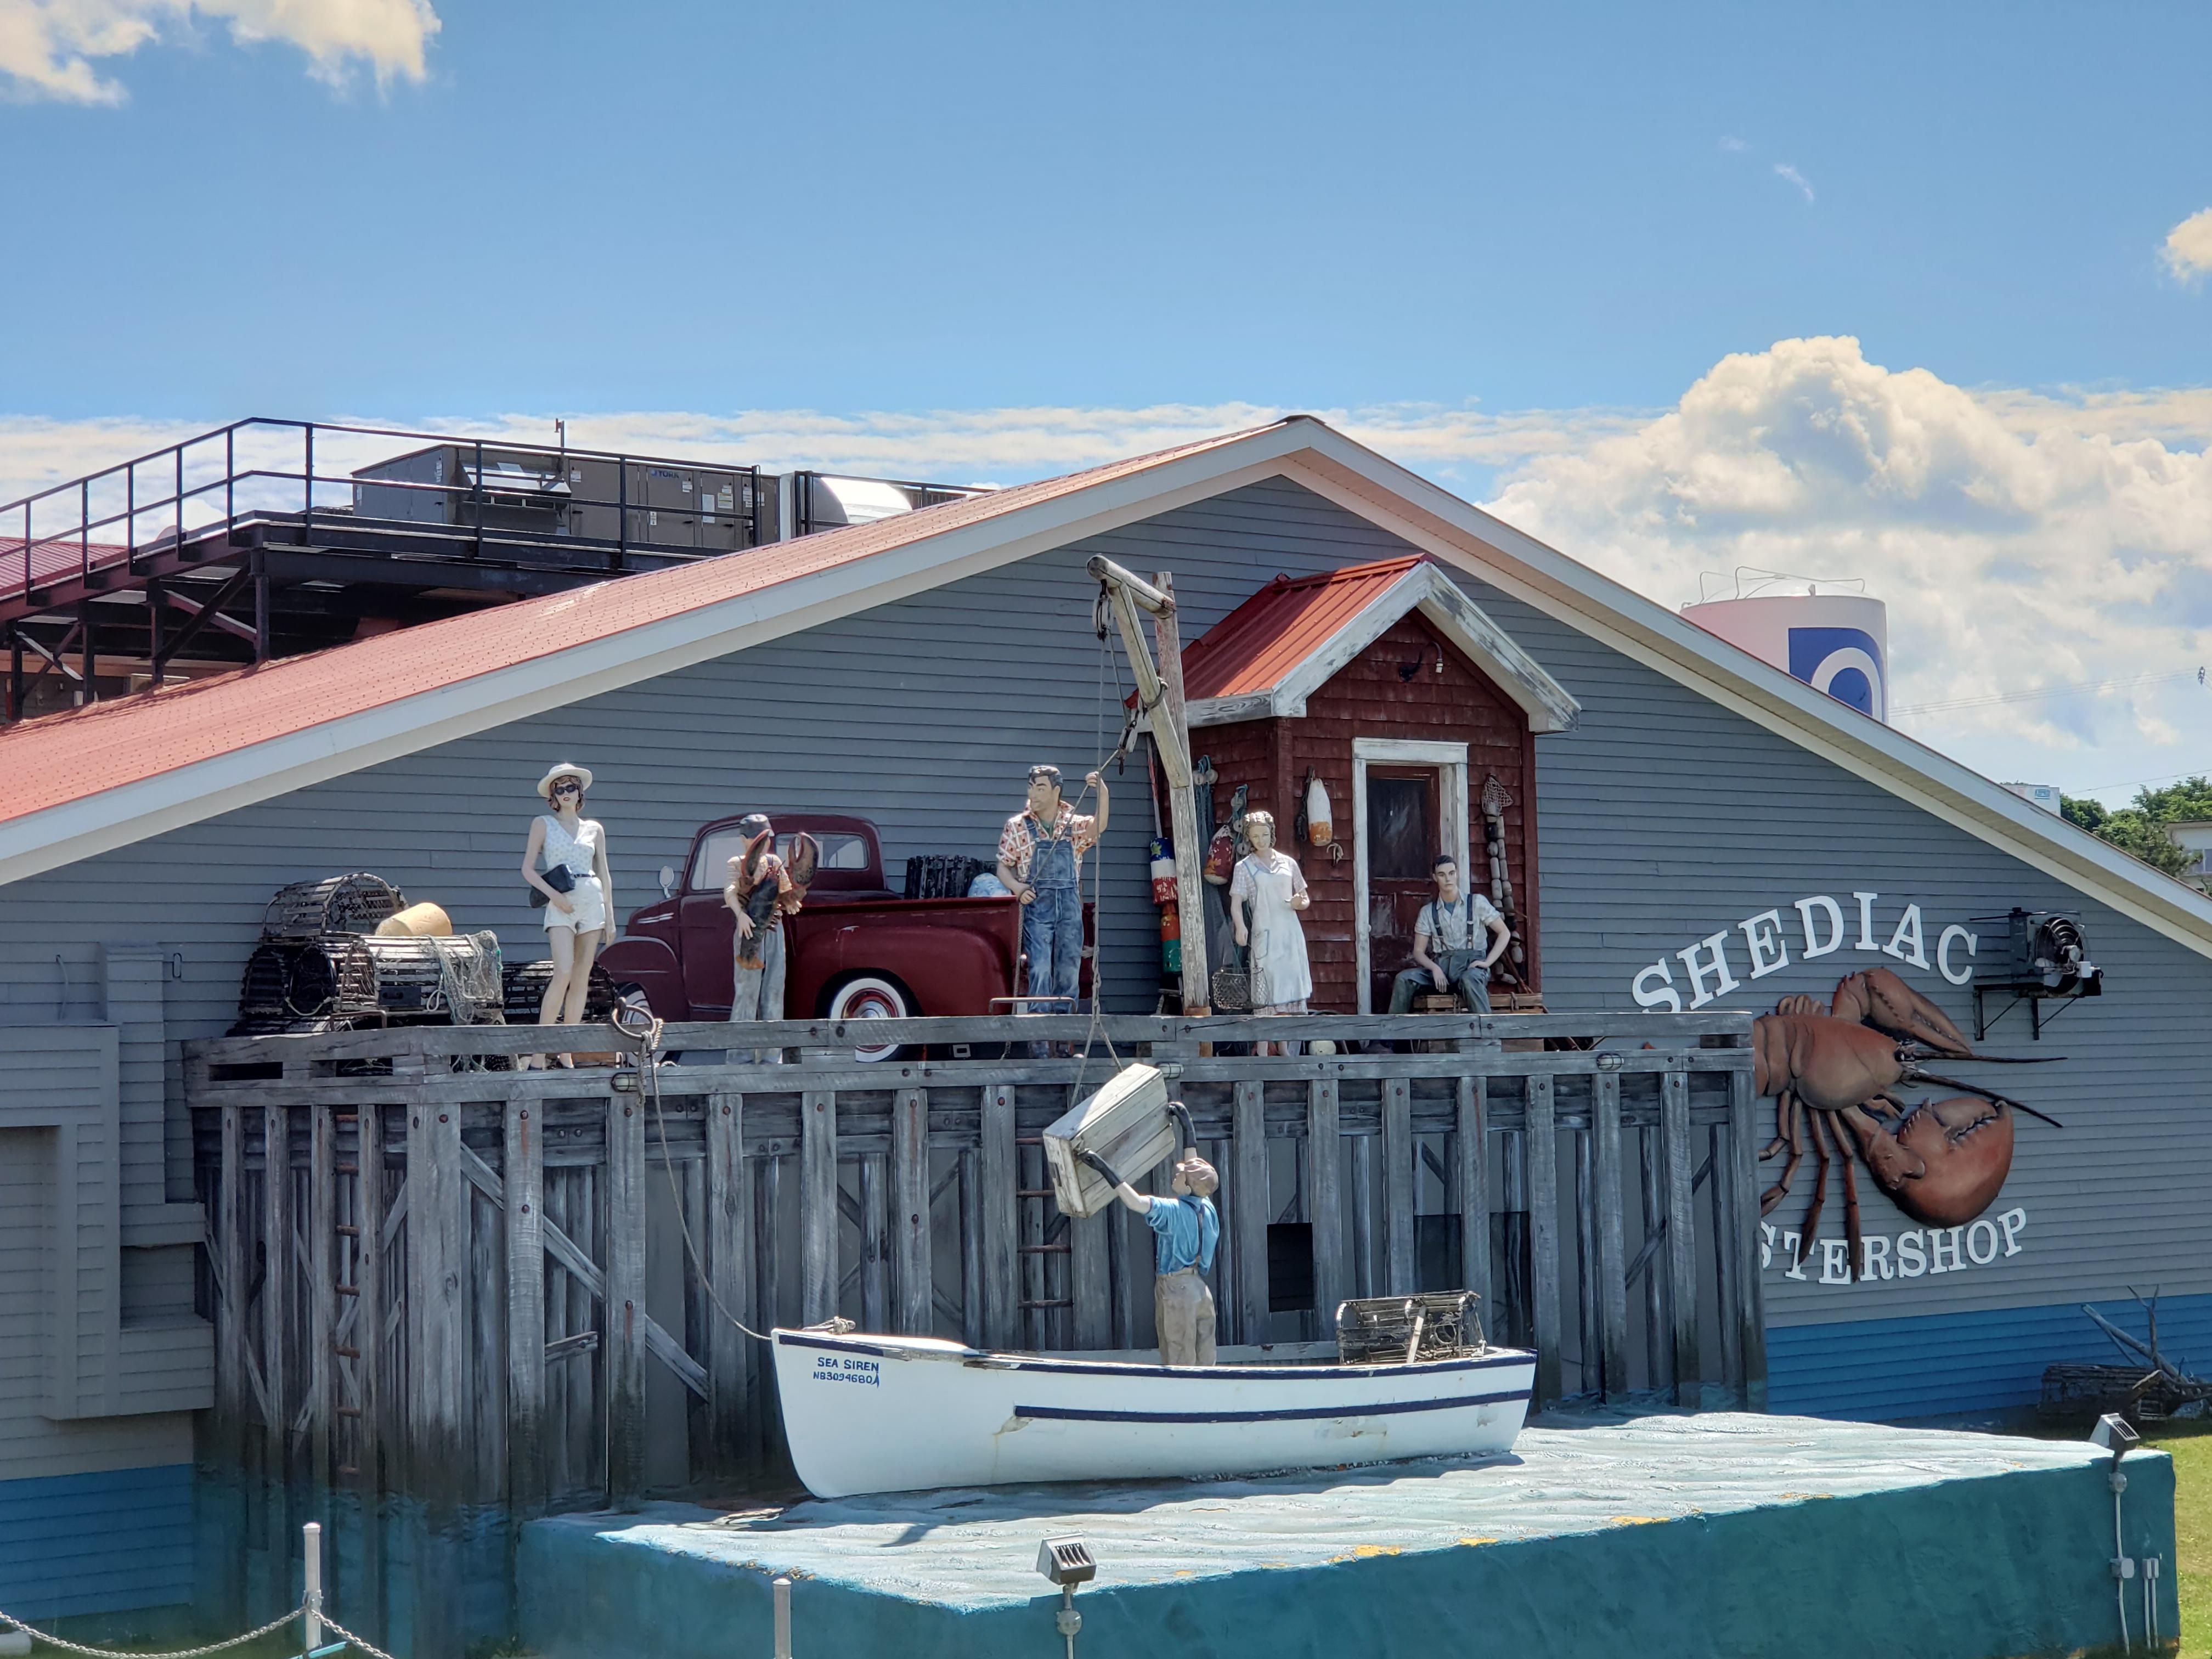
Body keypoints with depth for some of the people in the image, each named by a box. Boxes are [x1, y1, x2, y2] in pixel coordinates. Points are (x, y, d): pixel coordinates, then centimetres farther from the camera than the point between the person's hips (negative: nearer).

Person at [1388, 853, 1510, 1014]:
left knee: (1469, 979, -41)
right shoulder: (1428, 912, 13)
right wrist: (1434, 968, -12)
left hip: (1471, 965, -3)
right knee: (1404, 978, -25)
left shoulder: (1477, 902, 7)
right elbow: (1419, 951, 10)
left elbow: (1504, 933, 7)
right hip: (1442, 965, 3)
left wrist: (1487, 962, -6)